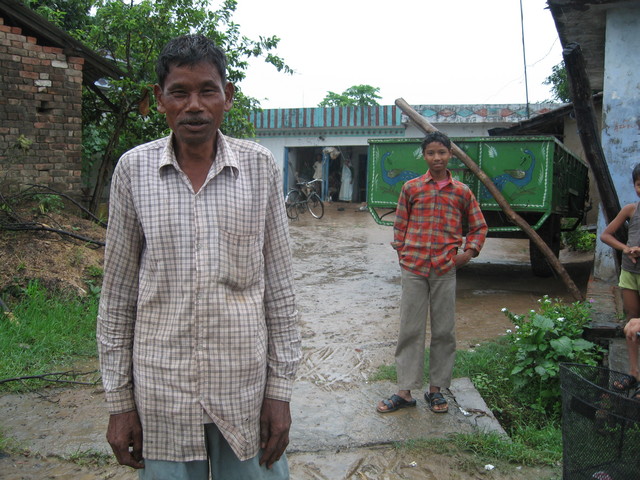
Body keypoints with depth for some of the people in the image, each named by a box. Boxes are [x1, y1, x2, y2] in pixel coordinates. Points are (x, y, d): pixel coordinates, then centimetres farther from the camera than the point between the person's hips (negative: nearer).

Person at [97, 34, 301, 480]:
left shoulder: (260, 167, -3)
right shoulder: (133, 169, -2)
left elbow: (279, 287, 0)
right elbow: (117, 295, 3)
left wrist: (280, 390, -1)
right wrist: (119, 401, 3)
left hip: (246, 388, 0)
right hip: (162, 394, 0)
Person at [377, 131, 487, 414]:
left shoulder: (462, 191, 7)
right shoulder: (411, 188, 6)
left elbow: (479, 226, 17)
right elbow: (400, 225, 11)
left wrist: (469, 251, 3)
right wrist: (403, 253, 1)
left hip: (445, 270, 1)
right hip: (413, 268, -1)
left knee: (444, 331, 6)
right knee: (410, 330, 3)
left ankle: (436, 389, 20)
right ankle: (405, 391, 10)